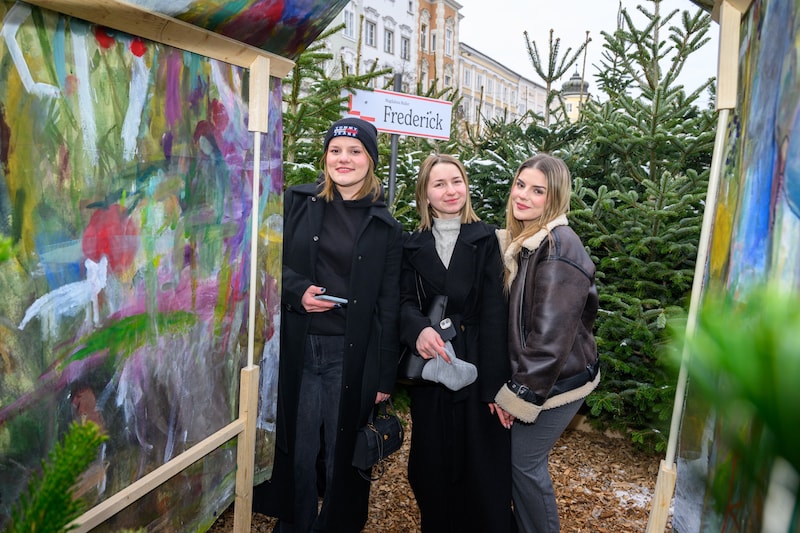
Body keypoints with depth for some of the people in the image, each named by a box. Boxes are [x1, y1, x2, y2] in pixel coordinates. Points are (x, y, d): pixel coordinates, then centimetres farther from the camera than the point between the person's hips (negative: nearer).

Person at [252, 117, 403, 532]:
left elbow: (388, 305, 3)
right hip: (298, 348, 1)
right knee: (296, 449, 9)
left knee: (342, 453, 9)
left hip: (351, 355, 0)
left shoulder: (385, 227, 4)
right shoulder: (297, 203, 4)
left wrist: (385, 375, 0)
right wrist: (297, 290, -14)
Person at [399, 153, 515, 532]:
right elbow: (405, 301, 0)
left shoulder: (485, 239, -1)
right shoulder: (413, 245, 8)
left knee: (482, 469, 4)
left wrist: (495, 384, -14)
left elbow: (494, 314, -7)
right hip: (429, 369, 2)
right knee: (433, 465, 11)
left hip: (477, 368, -2)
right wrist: (418, 328, -24)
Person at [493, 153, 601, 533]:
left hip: (556, 380, -7)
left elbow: (551, 334, -24)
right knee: (515, 455, 16)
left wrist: (521, 394, -17)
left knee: (523, 460, 4)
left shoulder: (558, 247, -21)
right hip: (525, 374, 8)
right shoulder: (519, 240, 6)